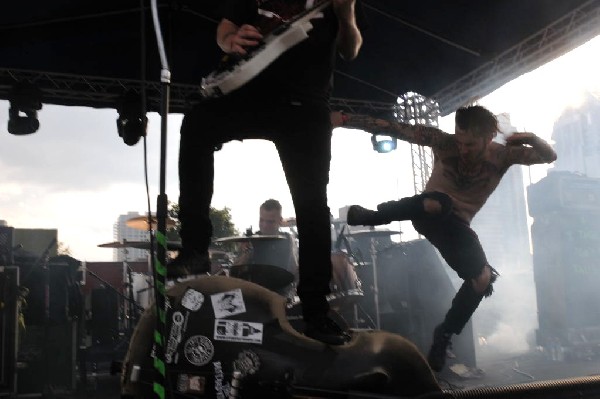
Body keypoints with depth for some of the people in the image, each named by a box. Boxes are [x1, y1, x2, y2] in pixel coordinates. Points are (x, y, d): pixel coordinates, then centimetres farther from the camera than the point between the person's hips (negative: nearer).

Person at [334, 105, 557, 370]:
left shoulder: (502, 155, -8)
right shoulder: (445, 142, -15)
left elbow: (550, 157, -3)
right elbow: (395, 129, -18)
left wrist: (532, 139, -25)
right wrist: (345, 119, -21)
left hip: (456, 225, 4)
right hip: (430, 214, -3)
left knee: (483, 278, -16)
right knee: (437, 203, -41)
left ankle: (443, 337, 2)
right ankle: (372, 216, -20)